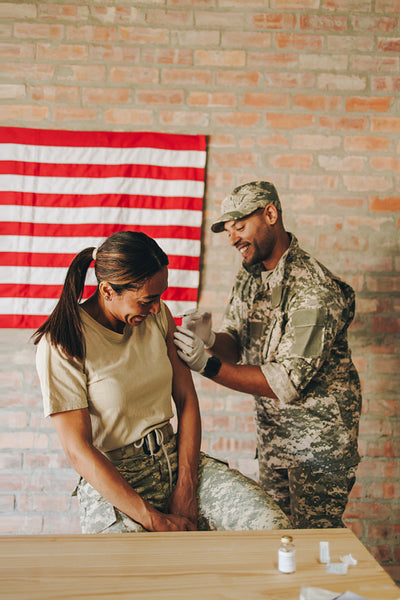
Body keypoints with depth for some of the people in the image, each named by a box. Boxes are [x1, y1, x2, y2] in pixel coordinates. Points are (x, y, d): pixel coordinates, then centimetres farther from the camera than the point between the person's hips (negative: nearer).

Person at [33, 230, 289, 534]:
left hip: (175, 458, 5)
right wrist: (153, 520, -19)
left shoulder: (157, 315, 2)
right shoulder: (61, 343, -15)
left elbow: (186, 400, 4)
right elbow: (78, 451, -16)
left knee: (273, 524, -15)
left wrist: (185, 489, -6)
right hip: (112, 481, -5)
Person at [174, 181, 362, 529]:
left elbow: (288, 383, -28)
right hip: (271, 434, 7)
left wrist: (208, 366, -32)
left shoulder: (315, 290, -25)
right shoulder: (249, 277, 2)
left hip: (321, 441, -7)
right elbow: (234, 345, 1)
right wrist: (211, 341, -23)